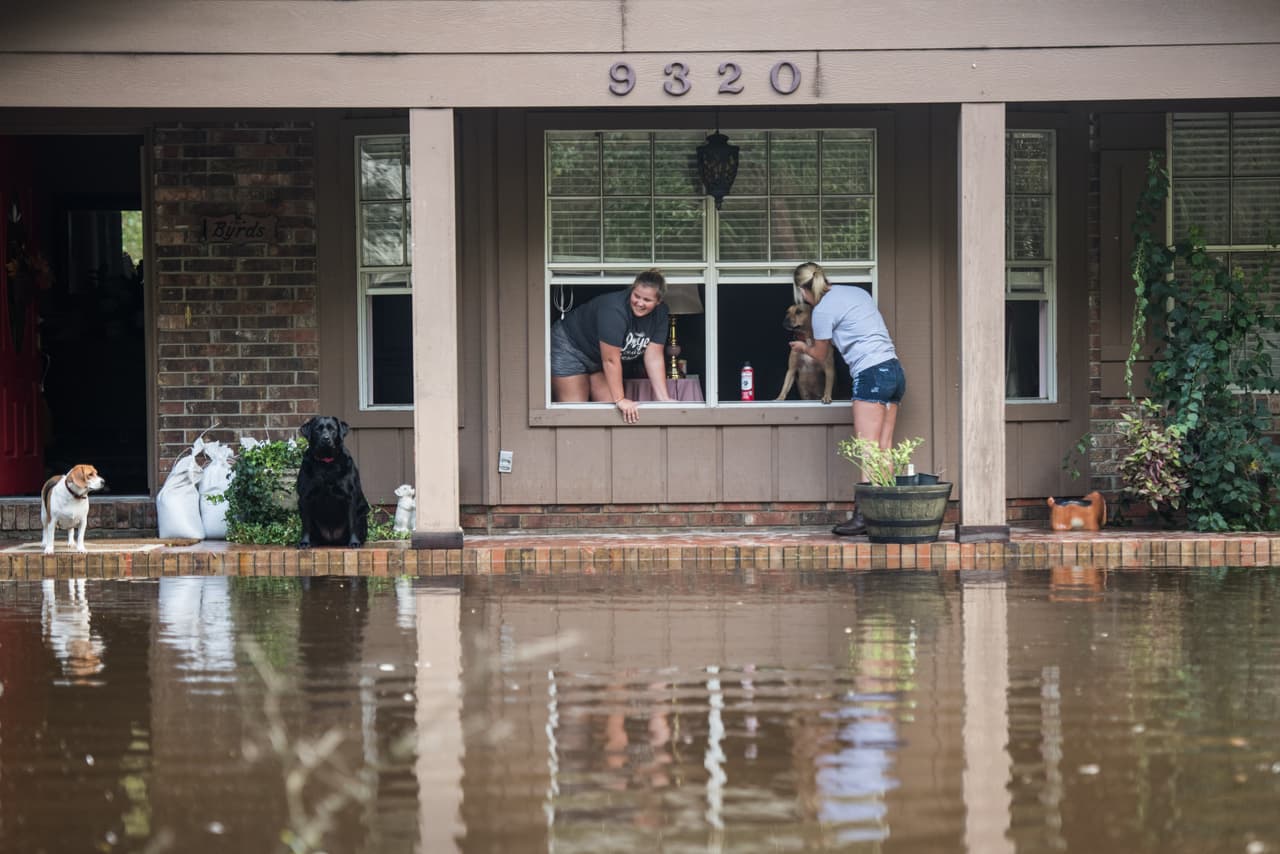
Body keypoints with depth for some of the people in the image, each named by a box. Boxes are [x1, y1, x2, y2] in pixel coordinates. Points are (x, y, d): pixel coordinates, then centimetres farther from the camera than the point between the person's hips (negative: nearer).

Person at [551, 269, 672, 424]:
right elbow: (611, 360, -33)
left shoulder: (659, 314, -13)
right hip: (569, 349, -7)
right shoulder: (614, 310, -34)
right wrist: (620, 400, -31)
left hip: (597, 359, 7)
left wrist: (664, 399, -17)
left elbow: (654, 359, -11)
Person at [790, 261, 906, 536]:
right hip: (894, 370, 8)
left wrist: (803, 347, 32)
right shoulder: (857, 292, 20)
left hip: (871, 374, -8)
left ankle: (863, 515, -15)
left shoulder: (823, 310, -4)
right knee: (884, 450, 4)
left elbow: (820, 355, 10)